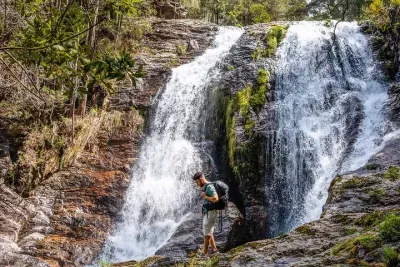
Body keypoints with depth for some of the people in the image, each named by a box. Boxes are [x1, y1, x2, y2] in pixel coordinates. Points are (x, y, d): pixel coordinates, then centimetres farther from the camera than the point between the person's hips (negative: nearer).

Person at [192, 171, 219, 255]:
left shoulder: (209, 187, -18)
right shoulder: (205, 187, 12)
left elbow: (215, 199, -28)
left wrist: (204, 196, -18)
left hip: (210, 213, -10)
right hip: (206, 213, 10)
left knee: (207, 233, -4)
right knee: (209, 232, 17)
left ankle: (204, 253, 2)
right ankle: (214, 249, 27)